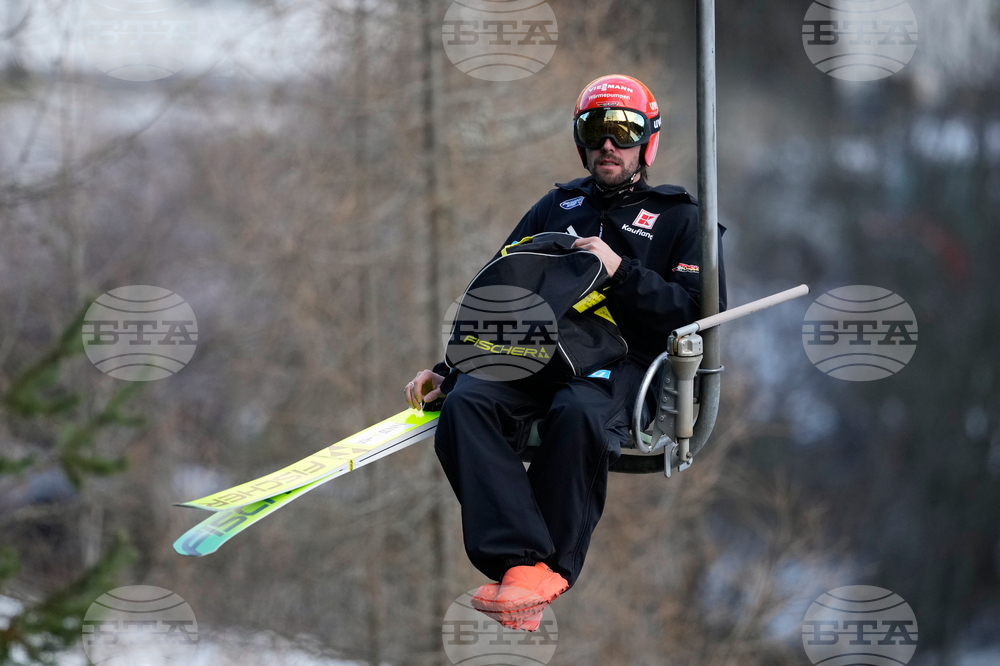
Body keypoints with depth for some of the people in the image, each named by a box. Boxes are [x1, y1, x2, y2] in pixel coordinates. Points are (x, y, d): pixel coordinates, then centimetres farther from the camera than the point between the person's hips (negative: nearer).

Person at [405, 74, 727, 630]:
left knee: (578, 412, -40)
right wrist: (444, 369, 14)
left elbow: (702, 312, 3)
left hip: (621, 359, -4)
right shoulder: (558, 206, 29)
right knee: (466, 403, -31)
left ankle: (552, 569, -31)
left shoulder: (678, 217, 18)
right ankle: (522, 560, -43)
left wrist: (621, 272, -9)